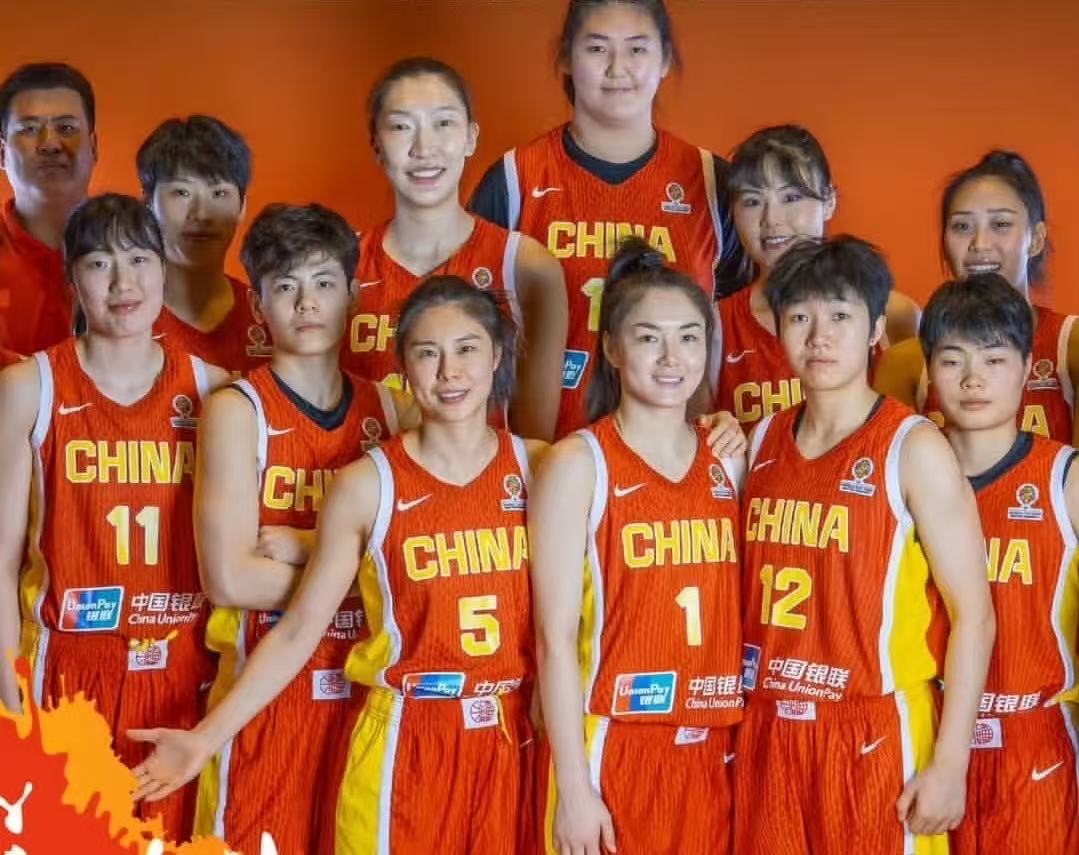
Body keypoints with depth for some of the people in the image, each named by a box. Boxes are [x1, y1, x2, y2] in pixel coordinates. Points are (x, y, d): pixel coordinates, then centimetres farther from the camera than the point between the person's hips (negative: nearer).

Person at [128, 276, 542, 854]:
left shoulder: (538, 468, 1)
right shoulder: (367, 486, -5)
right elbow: (299, 629, -3)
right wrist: (208, 736, -10)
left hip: (517, 747, 2)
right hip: (406, 748, -2)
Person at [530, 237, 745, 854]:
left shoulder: (730, 462, 9)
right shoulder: (579, 464, -5)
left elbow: (742, 621, 13)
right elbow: (556, 638, -8)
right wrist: (573, 786, -13)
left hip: (715, 758, 4)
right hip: (613, 754, -4)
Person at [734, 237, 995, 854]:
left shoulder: (913, 448, -8)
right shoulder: (763, 441, 8)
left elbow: (973, 616, -10)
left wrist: (949, 765, -13)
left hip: (874, 738, -5)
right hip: (769, 736, 5)